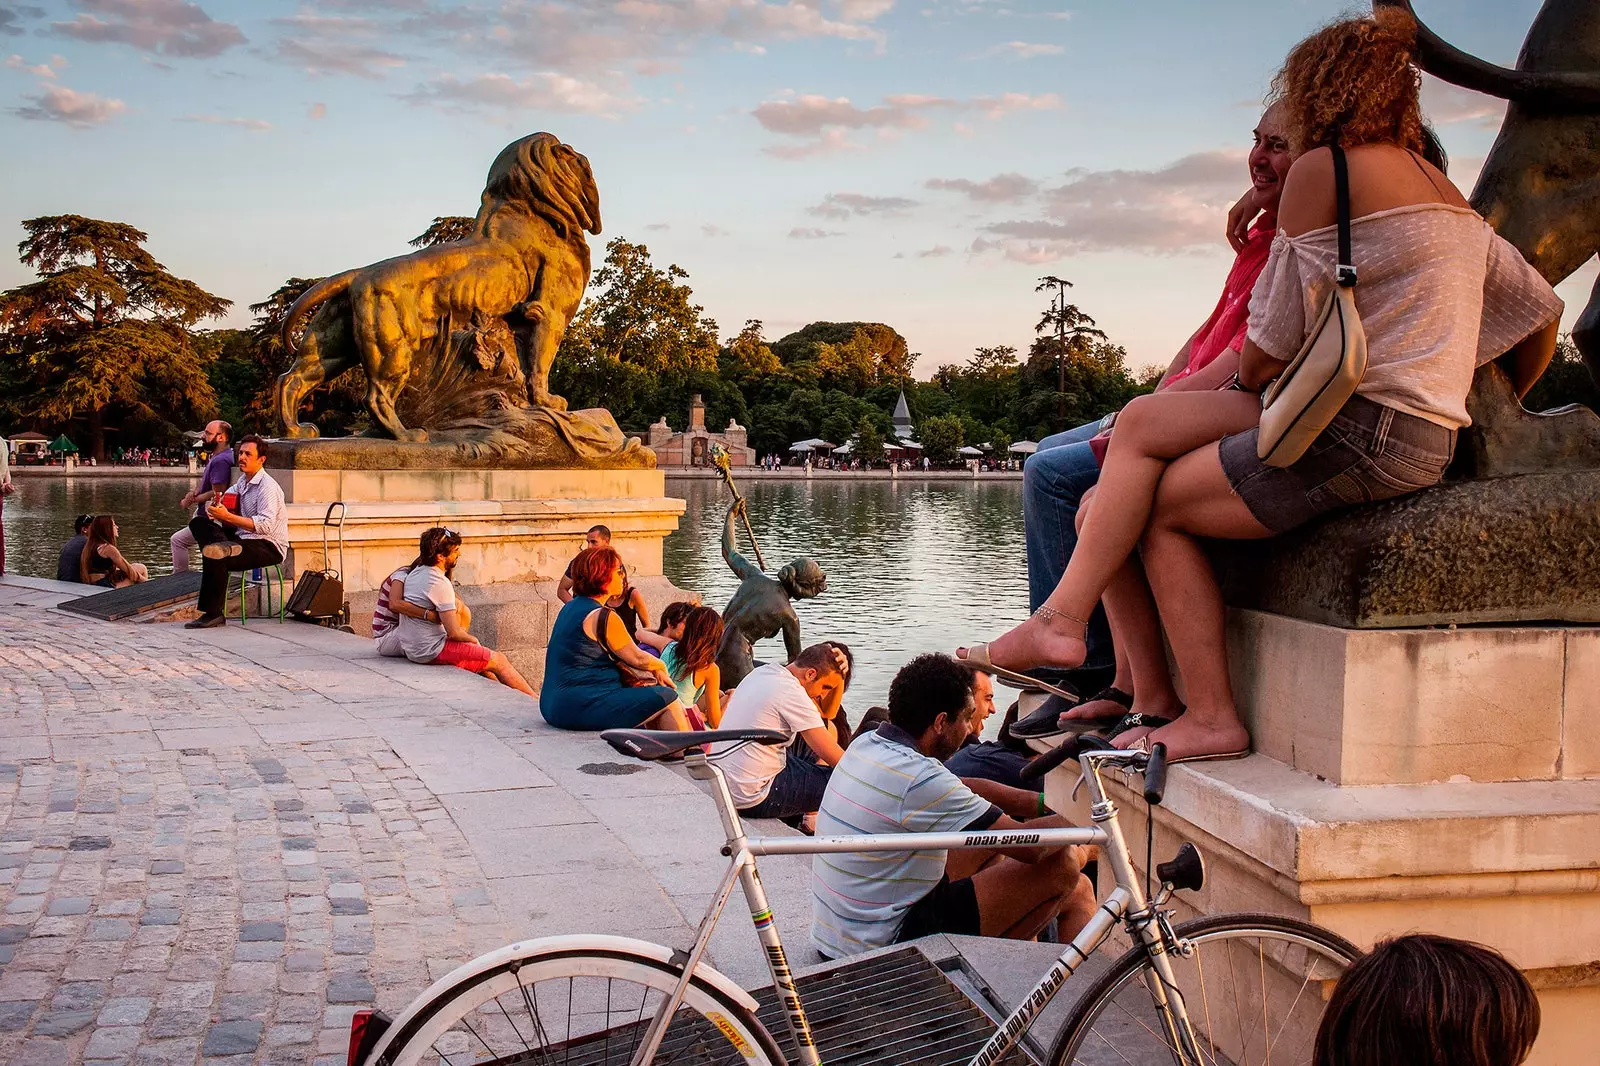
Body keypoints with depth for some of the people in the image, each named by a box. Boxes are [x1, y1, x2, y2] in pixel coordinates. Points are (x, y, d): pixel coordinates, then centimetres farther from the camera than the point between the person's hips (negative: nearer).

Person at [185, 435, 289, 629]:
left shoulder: (267, 486, -13)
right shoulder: (243, 481, 16)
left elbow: (265, 525, -24)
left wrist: (227, 516, -28)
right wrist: (216, 510, -8)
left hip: (269, 547, -9)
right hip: (244, 538, 9)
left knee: (216, 560, -29)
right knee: (199, 524, -2)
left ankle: (213, 614, -20)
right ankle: (223, 546, -29)